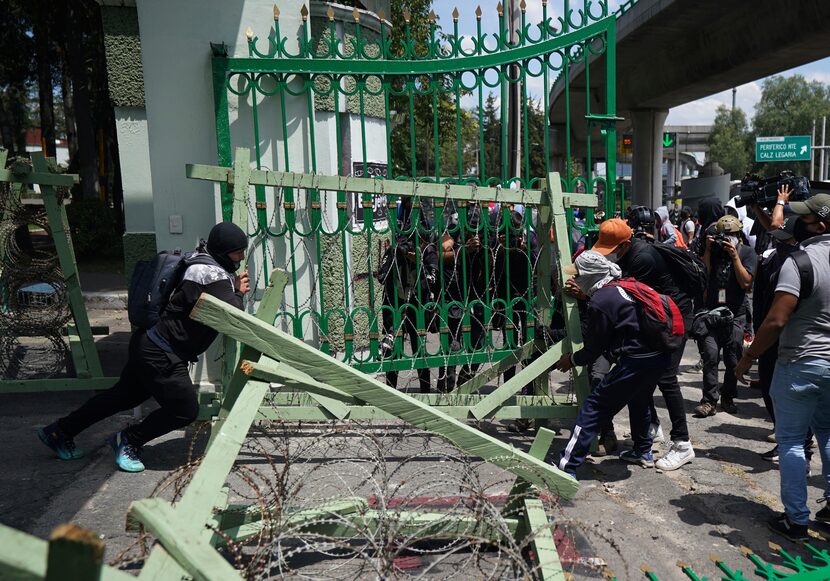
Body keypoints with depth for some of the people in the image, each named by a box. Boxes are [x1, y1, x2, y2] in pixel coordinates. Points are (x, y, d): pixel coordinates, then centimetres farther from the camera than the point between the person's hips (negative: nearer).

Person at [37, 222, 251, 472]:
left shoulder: (204, 263, 8)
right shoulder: (212, 275, -23)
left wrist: (235, 288, -3)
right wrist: (238, 293, -8)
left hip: (149, 345, 10)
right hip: (162, 357, -10)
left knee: (125, 395, 24)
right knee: (185, 410, 1)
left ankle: (59, 432, 39)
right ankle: (129, 441, 21)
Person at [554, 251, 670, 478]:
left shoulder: (600, 302, -13)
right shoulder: (622, 287, 12)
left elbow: (594, 349, -7)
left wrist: (572, 360, 11)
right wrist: (584, 293, 34)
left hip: (635, 362, -10)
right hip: (659, 356, 10)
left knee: (593, 407, -6)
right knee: (639, 402, 32)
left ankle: (566, 468, -7)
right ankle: (643, 452, 51)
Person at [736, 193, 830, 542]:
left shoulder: (799, 261, -19)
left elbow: (776, 320, -24)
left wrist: (747, 358, -14)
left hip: (800, 363, -7)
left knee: (791, 441, 5)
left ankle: (796, 520, 12)